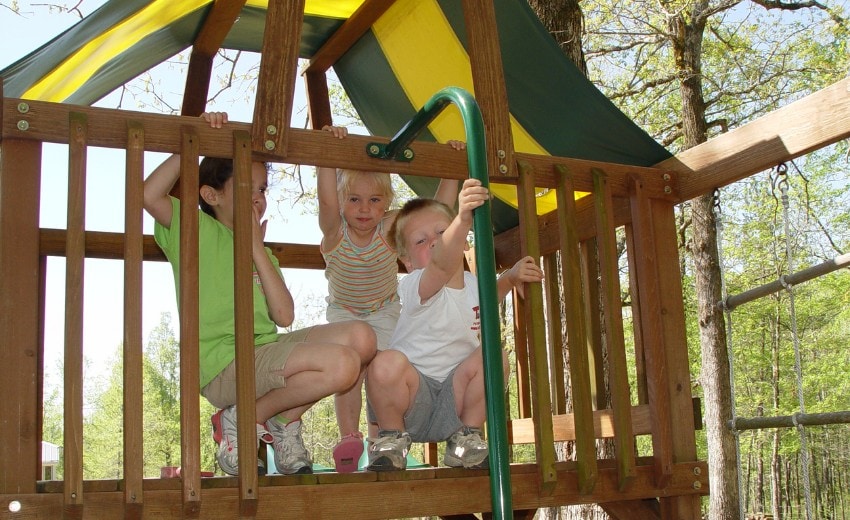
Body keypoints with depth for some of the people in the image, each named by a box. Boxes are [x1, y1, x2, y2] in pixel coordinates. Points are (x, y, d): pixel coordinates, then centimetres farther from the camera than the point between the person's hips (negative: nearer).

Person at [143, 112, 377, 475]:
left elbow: (283, 316, 6)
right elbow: (150, 195, -16)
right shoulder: (198, 231, 6)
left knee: (360, 336, -11)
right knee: (342, 364, -24)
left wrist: (257, 248, 3)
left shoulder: (263, 253, 24)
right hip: (224, 365, -7)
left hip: (268, 352, 7)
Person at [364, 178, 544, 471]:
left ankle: (466, 436, -2)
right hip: (411, 400, -4)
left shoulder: (472, 283, 5)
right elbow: (442, 264, -42)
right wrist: (463, 218, -61)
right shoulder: (417, 286, -18)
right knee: (387, 364, -35)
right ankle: (393, 437, -6)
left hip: (453, 399, 5)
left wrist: (510, 277, 9)